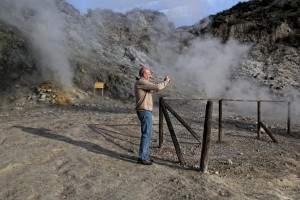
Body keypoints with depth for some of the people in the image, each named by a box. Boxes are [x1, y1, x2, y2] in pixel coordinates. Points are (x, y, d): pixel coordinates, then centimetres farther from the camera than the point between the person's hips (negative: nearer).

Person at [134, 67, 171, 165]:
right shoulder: (141, 82, -14)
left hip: (145, 112, 11)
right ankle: (142, 158, 3)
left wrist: (164, 81, 17)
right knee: (146, 134, -5)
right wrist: (166, 82, -3)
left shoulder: (143, 83, 18)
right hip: (145, 112, -11)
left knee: (148, 134, 15)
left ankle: (144, 156, 24)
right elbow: (157, 87, -20)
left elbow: (153, 89, 22)